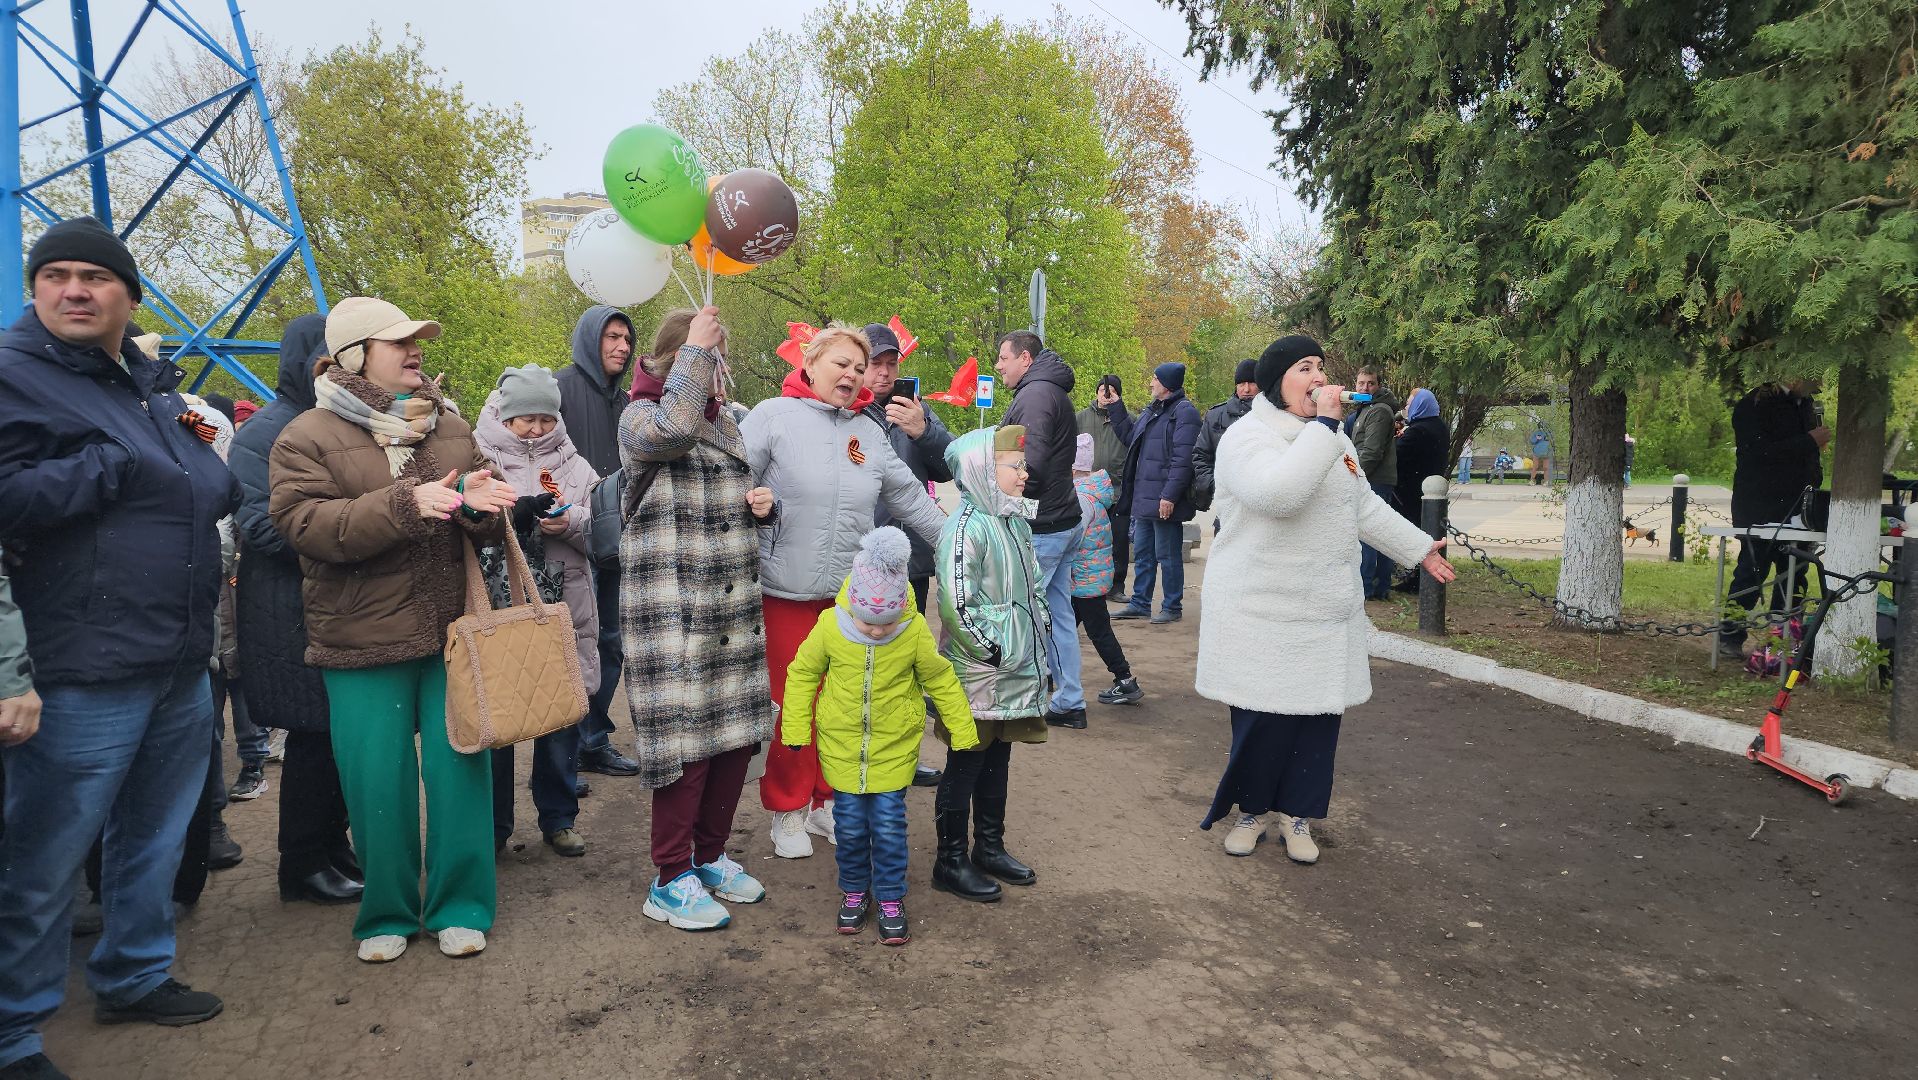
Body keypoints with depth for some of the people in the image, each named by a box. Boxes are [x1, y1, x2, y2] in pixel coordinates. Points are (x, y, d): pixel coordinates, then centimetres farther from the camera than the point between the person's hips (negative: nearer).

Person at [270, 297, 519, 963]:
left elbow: (487, 524, 14)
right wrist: (404, 505, -25)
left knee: (460, 770, 5)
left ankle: (459, 907, 19)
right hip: (363, 641, -3)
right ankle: (386, 915, 22)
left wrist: (479, 505, -11)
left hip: (454, 634, 3)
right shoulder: (307, 438, -2)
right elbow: (305, 525, -15)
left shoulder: (450, 427, 11)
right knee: (378, 783, 3)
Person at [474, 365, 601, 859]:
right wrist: (515, 513, -22)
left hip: (562, 613, 2)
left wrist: (571, 523, -14)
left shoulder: (575, 467, 9)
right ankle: (493, 824, 22)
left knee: (561, 718, 10)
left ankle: (558, 818, 26)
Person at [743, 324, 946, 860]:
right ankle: (788, 811, 19)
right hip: (785, 590, -4)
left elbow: (909, 498, 20)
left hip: (850, 594, 5)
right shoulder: (774, 416, -3)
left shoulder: (869, 433, 14)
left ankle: (827, 801, 27)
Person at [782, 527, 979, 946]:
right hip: (842, 746, 1)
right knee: (850, 826, 8)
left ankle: (891, 899, 18)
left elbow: (942, 681, 0)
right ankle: (855, 892, 29)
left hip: (894, 748, -1)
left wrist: (963, 734, 5)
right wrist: (796, 731, 2)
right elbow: (802, 674, 1)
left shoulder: (914, 631, -15)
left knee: (889, 826, 1)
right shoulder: (830, 625, -14)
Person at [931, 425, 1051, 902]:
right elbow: (956, 604, -22)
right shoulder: (966, 527, -18)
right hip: (978, 675, -8)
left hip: (1017, 670, 8)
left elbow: (1034, 587, 22)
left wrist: (1043, 627, 13)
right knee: (964, 767, 3)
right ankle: (951, 861, 16)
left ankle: (990, 847, 32)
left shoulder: (1016, 522, 11)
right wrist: (990, 650, -17)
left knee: (997, 762, 18)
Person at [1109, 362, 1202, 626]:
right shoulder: (1152, 411, 17)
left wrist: (1169, 496, -23)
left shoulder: (1184, 412, -11)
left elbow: (1182, 458, -19)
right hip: (1144, 497, 9)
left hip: (1164, 501, -9)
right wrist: (1115, 410, 22)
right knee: (1142, 553, 15)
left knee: (1168, 556, 0)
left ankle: (1172, 607, 11)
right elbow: (1131, 438, 28)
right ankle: (1140, 604, 25)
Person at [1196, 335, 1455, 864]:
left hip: (1327, 612, 7)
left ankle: (1297, 814, 22)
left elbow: (1365, 506, 25)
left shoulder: (1333, 439, 13)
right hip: (1262, 612, -7)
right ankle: (1251, 808, 20)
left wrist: (1419, 547, 26)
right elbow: (1277, 494, -33)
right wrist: (1323, 423, -28)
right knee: (1263, 719, -2)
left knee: (1317, 716, 7)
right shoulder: (1247, 436, -13)